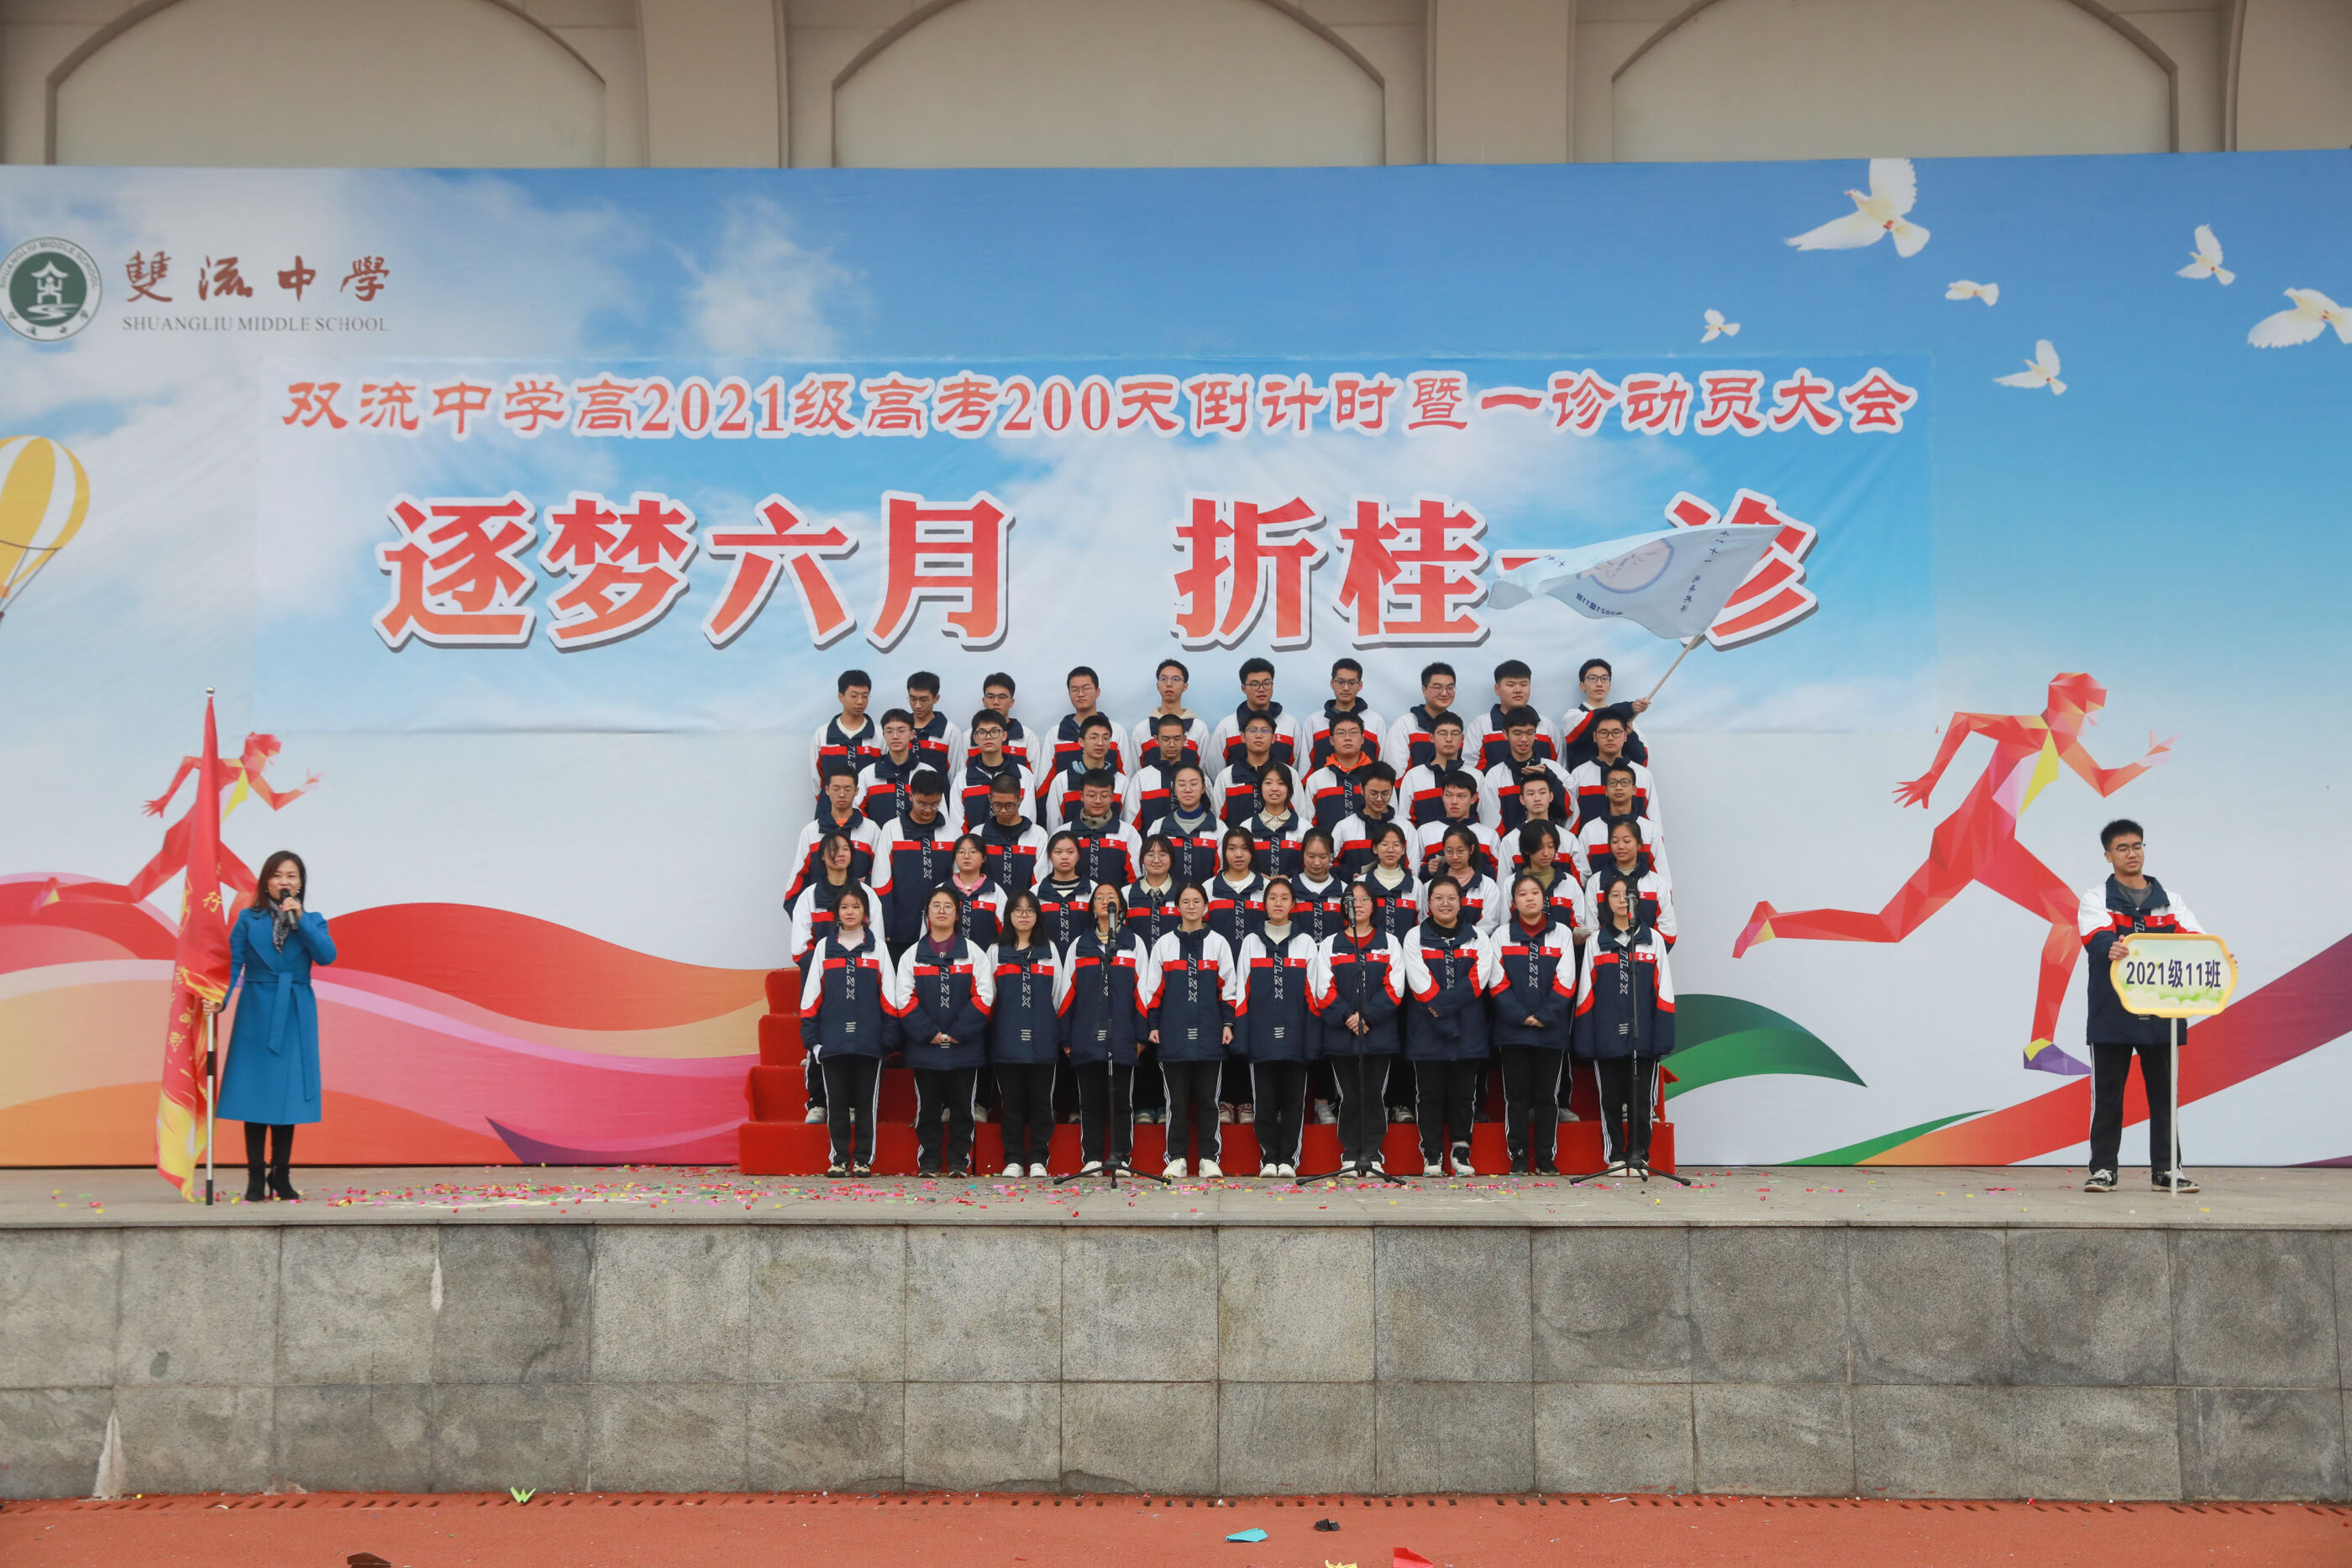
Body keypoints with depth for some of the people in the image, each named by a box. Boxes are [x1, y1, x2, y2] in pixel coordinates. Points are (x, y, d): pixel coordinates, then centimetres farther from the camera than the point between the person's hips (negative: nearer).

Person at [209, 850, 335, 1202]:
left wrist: (299, 919, -14)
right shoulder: (248, 920, 4)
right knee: (255, 1093, 0)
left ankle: (281, 1176, 14)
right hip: (257, 1015, -1)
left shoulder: (312, 921, 7)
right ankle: (256, 1178, 8)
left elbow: (327, 955, -10)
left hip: (295, 1018, 1)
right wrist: (220, 998, -18)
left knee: (289, 1093, 4)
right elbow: (233, 963, -3)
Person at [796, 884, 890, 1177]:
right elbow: (811, 996, 7)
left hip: (868, 1040, -1)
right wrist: (811, 1037, 0)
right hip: (832, 1040, 1)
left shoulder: (877, 947, 7)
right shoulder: (823, 947, 8)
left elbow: (888, 995, 5)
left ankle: (863, 1159, 9)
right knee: (836, 1103, 3)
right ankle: (839, 1159, 11)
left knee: (866, 1103, 2)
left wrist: (889, 1036, -3)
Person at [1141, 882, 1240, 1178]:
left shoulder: (1218, 943, 8)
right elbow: (1153, 988, 10)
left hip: (1209, 1034, 0)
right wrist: (1152, 1026, 3)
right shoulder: (1163, 945, 10)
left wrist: (1228, 1023, 1)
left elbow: (1228, 987, 8)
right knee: (1177, 1099, 3)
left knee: (1207, 1098, 3)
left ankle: (1209, 1157, 8)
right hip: (1174, 1033, 0)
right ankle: (1176, 1158, 8)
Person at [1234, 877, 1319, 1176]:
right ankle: (1268, 1158, 10)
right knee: (1264, 1099, 3)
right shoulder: (1251, 942, 8)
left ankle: (1289, 1158, 10)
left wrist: (1312, 1039, -2)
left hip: (1294, 1036, 0)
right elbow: (1241, 994, 6)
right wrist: (1241, 1037, -1)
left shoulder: (1306, 943, 7)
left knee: (1293, 1099, 2)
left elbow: (1312, 995, 5)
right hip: (1261, 1036, 0)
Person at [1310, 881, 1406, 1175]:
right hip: (1341, 1035, 0)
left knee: (1374, 1095, 0)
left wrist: (1367, 1016, -12)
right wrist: (1346, 1016, -13)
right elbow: (1324, 991, 1)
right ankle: (1350, 1155, 10)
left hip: (1379, 1034, 0)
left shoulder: (1389, 943, 10)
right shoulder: (1330, 944, 11)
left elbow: (1393, 988, -1)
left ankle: (1372, 1155, 8)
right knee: (1348, 1096, 2)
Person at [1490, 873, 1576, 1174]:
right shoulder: (1501, 935, 6)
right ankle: (1518, 1158, 8)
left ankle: (1545, 1159, 11)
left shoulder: (1562, 933, 6)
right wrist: (1521, 1016, -12)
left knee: (1547, 1095, 4)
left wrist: (1544, 1017, -11)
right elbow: (1497, 983, -1)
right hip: (1512, 1029, 0)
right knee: (1516, 1095, 2)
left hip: (1552, 1030, 0)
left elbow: (1565, 982, 0)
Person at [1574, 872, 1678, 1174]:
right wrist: (1584, 1040, -1)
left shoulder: (1653, 940, 7)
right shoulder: (1596, 942, 8)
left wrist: (1663, 1035, -4)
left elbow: (1663, 990, 4)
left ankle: (1639, 1154, 11)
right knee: (1611, 1098, 4)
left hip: (1643, 1035, 0)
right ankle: (1615, 1156, 12)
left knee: (1641, 1099, 2)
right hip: (1607, 1034, 0)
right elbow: (1586, 993, 6)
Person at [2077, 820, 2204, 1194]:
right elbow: (2098, 937, -16)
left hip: (2160, 1012, 3)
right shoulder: (2096, 898, 4)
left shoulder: (2168, 902, 14)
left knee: (2163, 1093, 7)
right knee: (2107, 1093, 2)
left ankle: (2166, 1169, 14)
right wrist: (2113, 948, -40)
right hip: (2112, 1013, -3)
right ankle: (2103, 1168, 9)